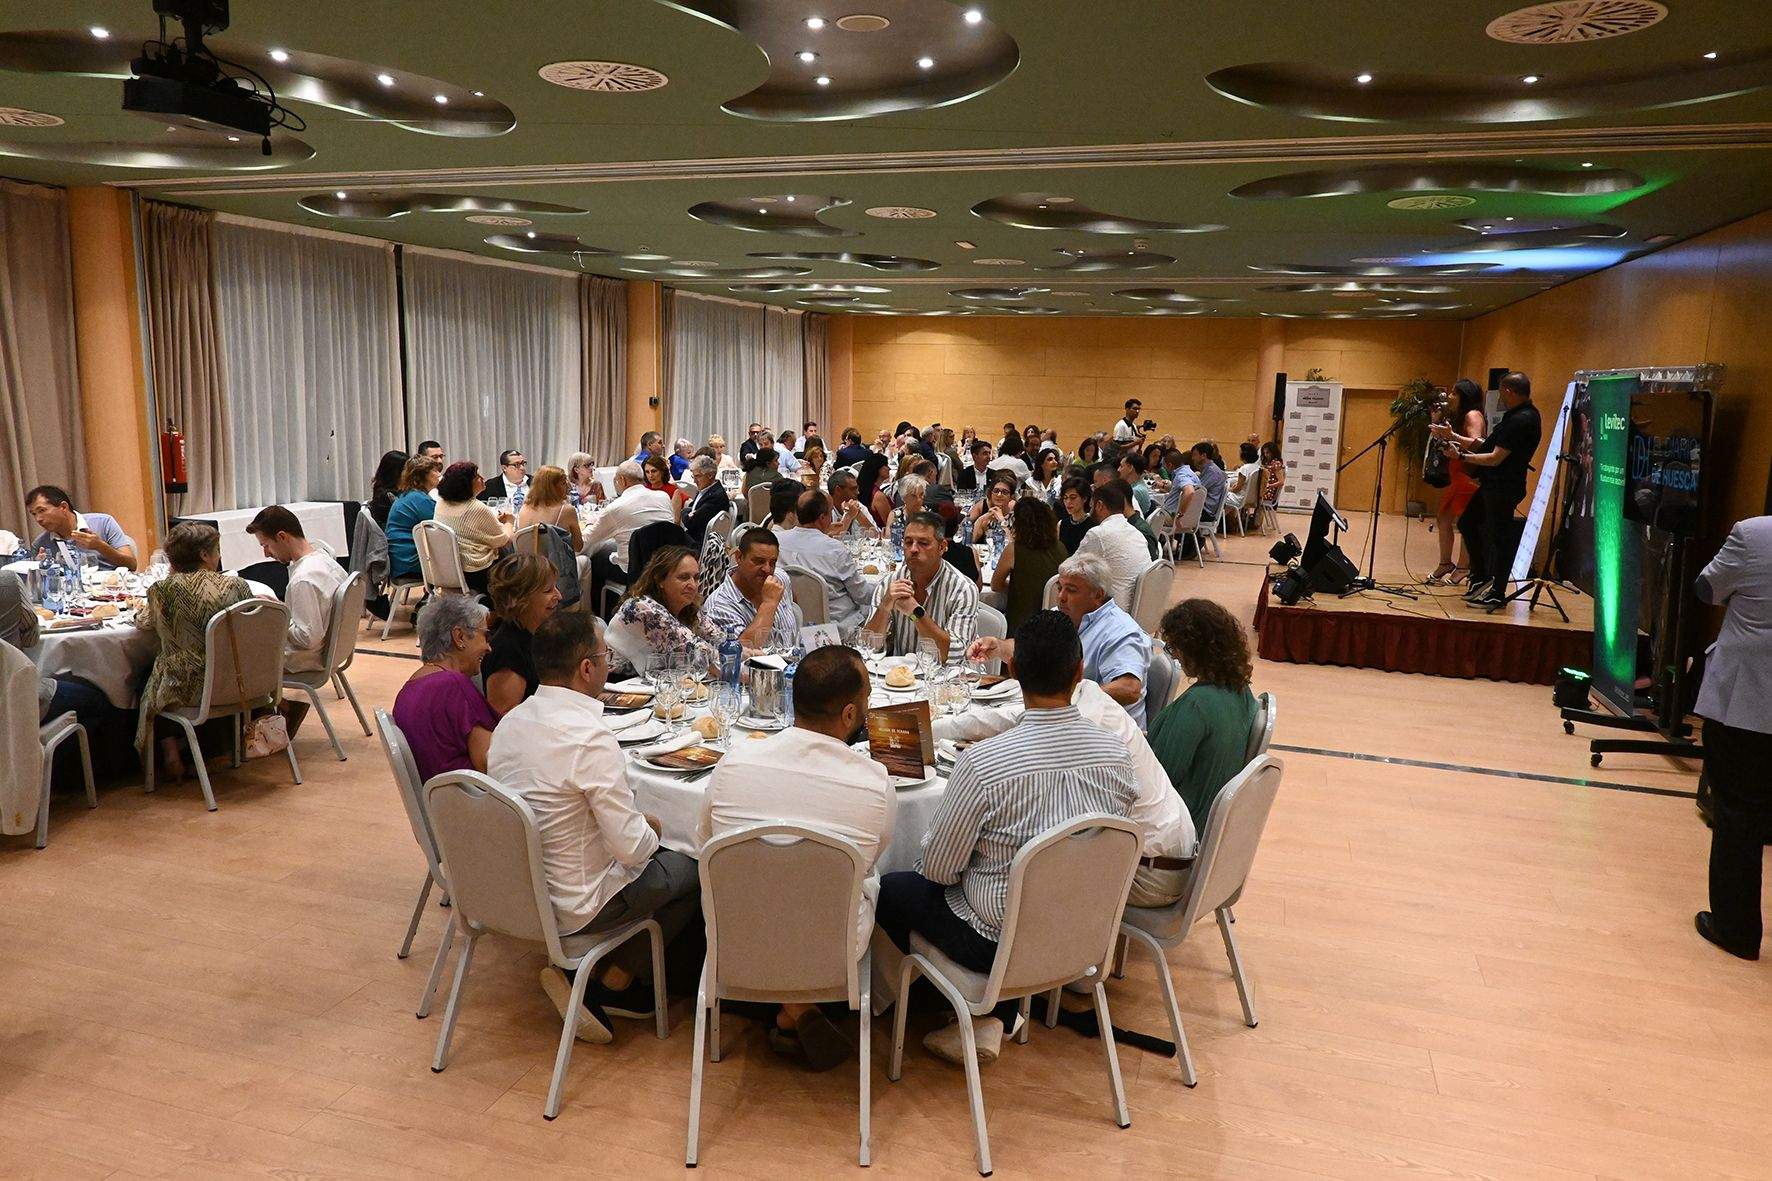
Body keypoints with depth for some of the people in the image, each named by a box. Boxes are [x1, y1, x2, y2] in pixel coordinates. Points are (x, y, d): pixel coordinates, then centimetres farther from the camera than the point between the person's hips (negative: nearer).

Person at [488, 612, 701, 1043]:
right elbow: (631, 845, -25)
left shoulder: (510, 722, -1)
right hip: (569, 908, -8)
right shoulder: (592, 738, -27)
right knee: (689, 872, 11)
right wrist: (650, 830, -1)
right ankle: (612, 986, 13)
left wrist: (635, 824, 12)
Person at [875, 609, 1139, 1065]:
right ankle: (995, 1017, 20)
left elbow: (938, 868, -15)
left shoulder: (982, 761, -27)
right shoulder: (1116, 753, -12)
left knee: (890, 888, 15)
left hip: (1000, 941, -4)